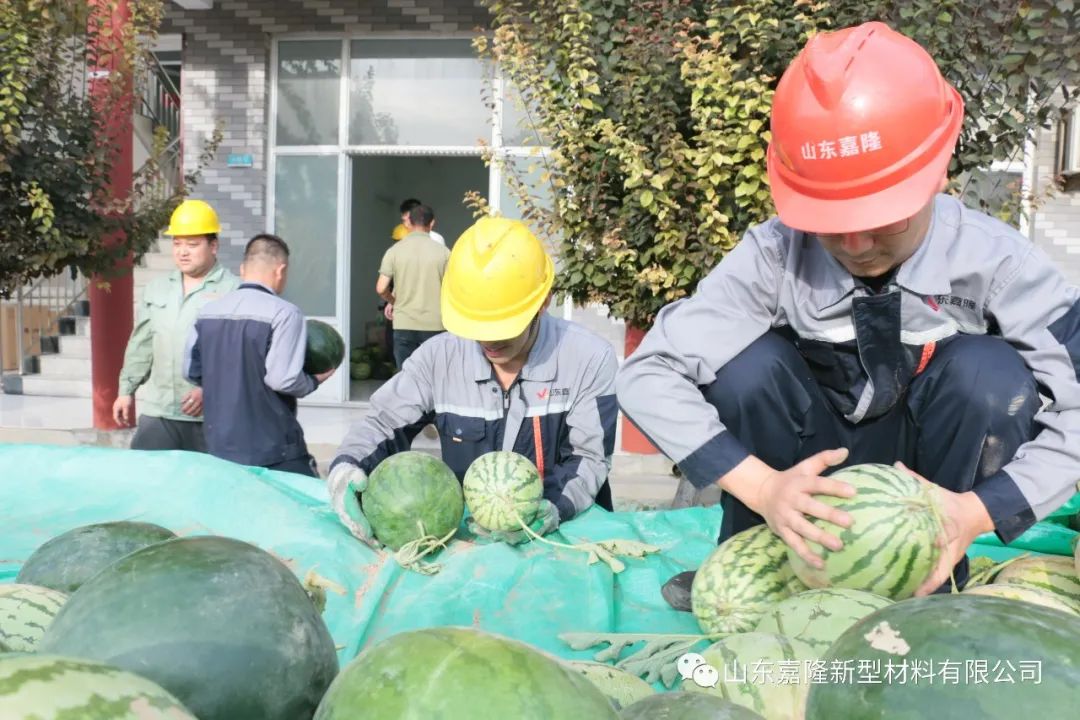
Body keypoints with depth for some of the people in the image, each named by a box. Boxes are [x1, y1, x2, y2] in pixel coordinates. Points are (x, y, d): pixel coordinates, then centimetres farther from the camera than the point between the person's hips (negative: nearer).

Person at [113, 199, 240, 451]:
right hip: (157, 411, 5)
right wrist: (127, 390, 15)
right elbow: (141, 344, 19)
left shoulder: (233, 291, -8)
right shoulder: (156, 290, 14)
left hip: (212, 416, -5)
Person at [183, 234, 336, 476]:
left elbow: (191, 371, 11)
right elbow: (282, 379, -21)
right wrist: (314, 381, -3)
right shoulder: (284, 313, -15)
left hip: (219, 446, 6)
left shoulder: (207, 312, 5)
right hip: (273, 450, -6)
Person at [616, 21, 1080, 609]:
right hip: (812, 484, 0)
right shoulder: (773, 256, -22)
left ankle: (930, 574, -8)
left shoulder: (992, 262, -21)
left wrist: (980, 510, -34)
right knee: (750, 365, -28)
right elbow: (647, 375, -26)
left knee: (989, 370, -28)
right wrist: (760, 486, -36)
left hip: (931, 478, 0)